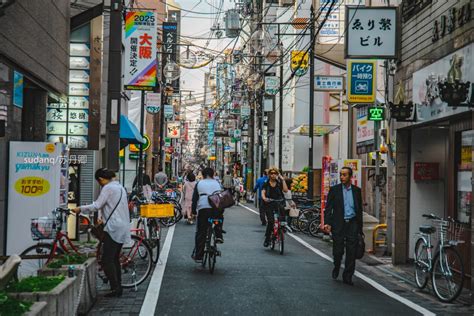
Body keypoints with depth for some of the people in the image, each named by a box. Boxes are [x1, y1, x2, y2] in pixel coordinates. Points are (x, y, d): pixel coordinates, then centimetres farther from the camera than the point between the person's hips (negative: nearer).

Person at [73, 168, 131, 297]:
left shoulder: (108, 188, -10)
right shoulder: (120, 187, 19)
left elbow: (97, 205, -17)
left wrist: (80, 209, -7)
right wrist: (104, 218, 31)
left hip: (113, 228, -9)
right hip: (123, 228, 9)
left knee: (107, 260, -7)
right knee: (115, 259, 14)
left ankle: (115, 288, -10)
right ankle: (118, 288, 15)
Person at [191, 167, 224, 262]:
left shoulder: (199, 184, 15)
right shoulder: (217, 183, 18)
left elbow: (195, 198, 11)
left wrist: (194, 210, 16)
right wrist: (222, 210, 20)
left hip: (203, 209, -1)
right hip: (217, 209, 1)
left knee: (201, 233, 4)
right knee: (220, 217, 35)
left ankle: (198, 256, 4)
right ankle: (218, 235, 12)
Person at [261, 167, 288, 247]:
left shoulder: (279, 183, 8)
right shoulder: (266, 184, 7)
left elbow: (285, 190, -8)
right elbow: (263, 193, -6)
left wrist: (283, 180, -8)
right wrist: (264, 198, -27)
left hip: (278, 203, 1)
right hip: (269, 204, -1)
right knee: (270, 221, -13)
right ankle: (267, 239, 3)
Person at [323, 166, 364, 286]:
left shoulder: (357, 190, 8)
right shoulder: (334, 190, 2)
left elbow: (360, 209, 12)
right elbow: (328, 207, 0)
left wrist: (360, 227, 9)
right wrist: (327, 223, -12)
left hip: (352, 223, 2)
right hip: (338, 224, -2)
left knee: (351, 252, 0)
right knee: (338, 250, -1)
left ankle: (347, 276, 10)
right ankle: (336, 267, 29)